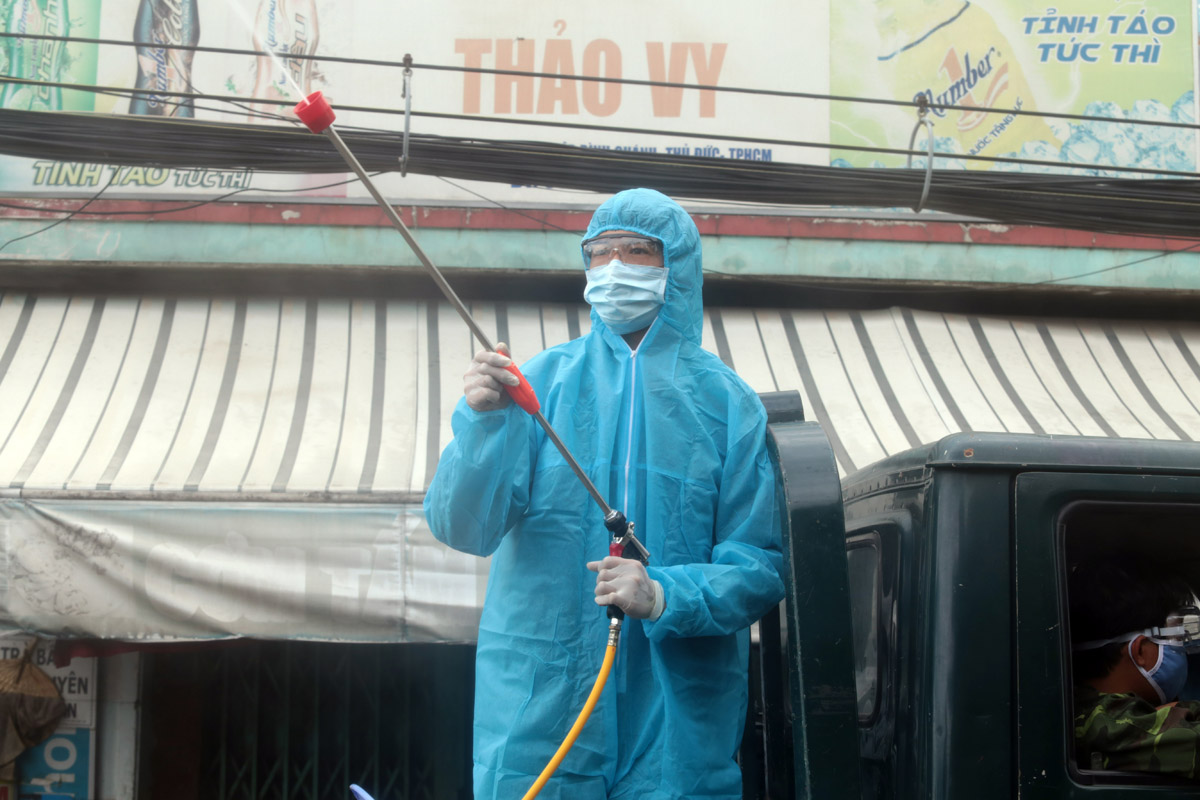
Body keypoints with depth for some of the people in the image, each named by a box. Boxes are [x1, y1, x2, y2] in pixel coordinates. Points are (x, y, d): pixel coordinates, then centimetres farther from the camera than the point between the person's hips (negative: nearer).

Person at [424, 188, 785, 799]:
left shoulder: (726, 403, 3)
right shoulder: (541, 382, 3)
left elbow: (760, 566, -1)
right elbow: (461, 528, -6)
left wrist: (666, 597, -18)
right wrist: (481, 423, -22)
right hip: (538, 699, 0)